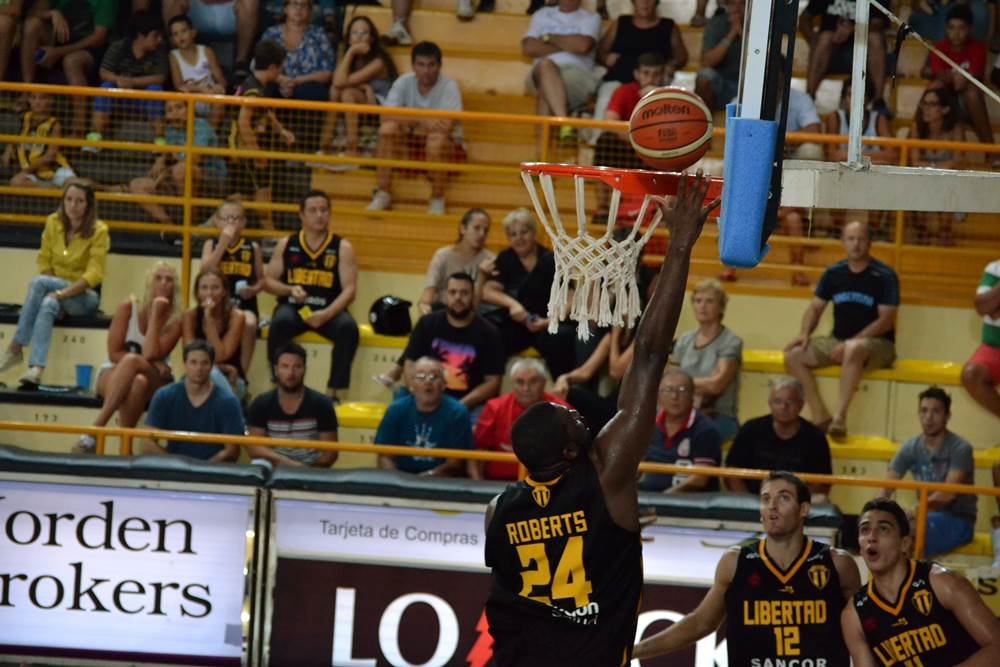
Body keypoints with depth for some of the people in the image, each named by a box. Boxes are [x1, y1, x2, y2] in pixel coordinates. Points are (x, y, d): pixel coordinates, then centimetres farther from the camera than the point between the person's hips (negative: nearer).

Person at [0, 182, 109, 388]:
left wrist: (61, 293, -27)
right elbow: (44, 263, 5)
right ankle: (36, 369, -44)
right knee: (48, 305, -34)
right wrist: (53, 295, -11)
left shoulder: (99, 231, -11)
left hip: (84, 296, -3)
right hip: (56, 294, 3)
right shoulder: (53, 223, 1)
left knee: (38, 282, -30)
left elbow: (93, 275, -17)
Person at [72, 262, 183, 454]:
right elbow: (114, 353, -6)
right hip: (114, 375, 0)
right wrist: (151, 364, -17)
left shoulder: (175, 321, -4)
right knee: (137, 380, -38)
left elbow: (151, 354, -18)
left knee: (139, 382, -38)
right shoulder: (128, 307, -3)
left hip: (155, 384, 0)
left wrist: (156, 314, -17)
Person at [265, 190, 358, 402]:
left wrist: (326, 314, -21)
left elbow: (349, 289, -4)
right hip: (292, 307, 1)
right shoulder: (287, 245, 9)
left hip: (328, 310, -1)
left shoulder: (342, 247, 3)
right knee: (280, 322, -33)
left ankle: (332, 391, -25)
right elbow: (269, 281, 10)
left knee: (348, 327, -31)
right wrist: (290, 289, -12)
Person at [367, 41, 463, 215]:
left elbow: (448, 126, -26)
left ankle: (437, 200, -18)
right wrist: (421, 121, -31)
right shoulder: (404, 82, -5)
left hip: (448, 144, -3)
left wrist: (410, 121, -24)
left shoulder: (449, 86, -14)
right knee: (388, 127, -24)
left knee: (437, 137, -36)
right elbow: (386, 116, -19)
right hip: (411, 142, 3)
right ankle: (383, 194, -19)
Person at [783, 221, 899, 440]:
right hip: (838, 341, 6)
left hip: (877, 343, -6)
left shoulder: (884, 276, -7)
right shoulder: (833, 273, 8)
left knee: (854, 350, -41)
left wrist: (851, 342, -20)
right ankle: (820, 417, -16)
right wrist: (804, 333, -8)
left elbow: (886, 321, -12)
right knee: (793, 355, -15)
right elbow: (815, 308, 13)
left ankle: (840, 416, -42)